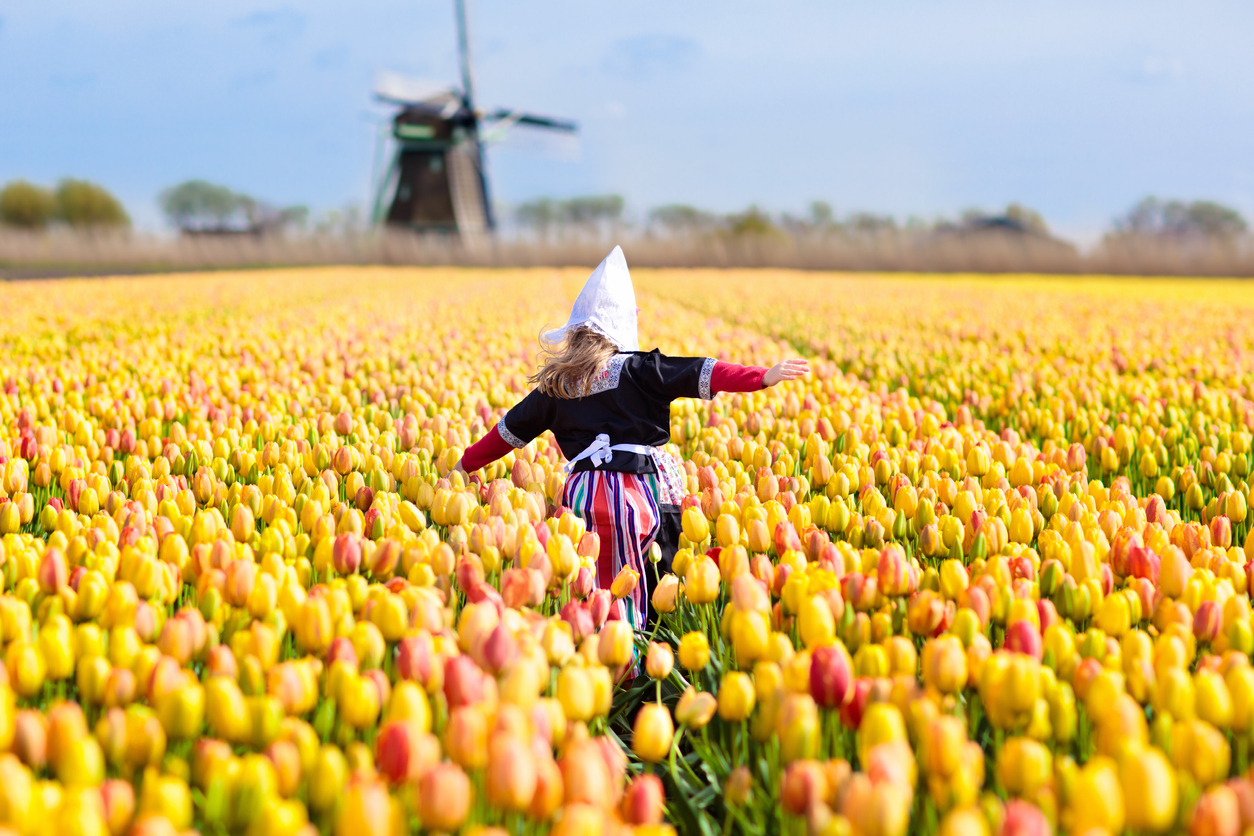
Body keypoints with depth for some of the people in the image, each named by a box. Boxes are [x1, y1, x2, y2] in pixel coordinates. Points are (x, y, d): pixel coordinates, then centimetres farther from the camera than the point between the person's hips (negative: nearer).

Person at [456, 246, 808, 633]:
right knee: (623, 598, 0)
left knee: (595, 591, 8)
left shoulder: (554, 384, 14)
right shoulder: (636, 370, 1)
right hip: (634, 490, -4)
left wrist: (466, 464, 39)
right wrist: (764, 376, -11)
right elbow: (697, 374, -8)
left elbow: (511, 430, 24)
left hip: (581, 491, 4)